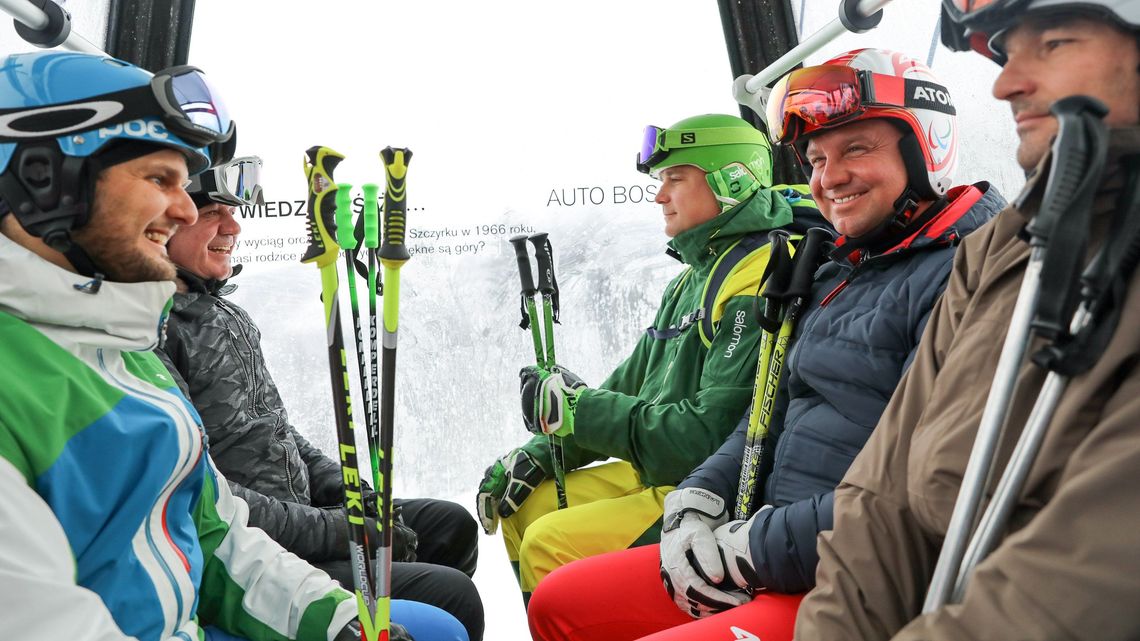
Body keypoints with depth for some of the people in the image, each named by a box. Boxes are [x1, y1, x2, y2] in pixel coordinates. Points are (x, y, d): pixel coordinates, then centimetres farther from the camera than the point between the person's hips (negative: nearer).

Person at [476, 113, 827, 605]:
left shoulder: (760, 285, -19)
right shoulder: (693, 279, 14)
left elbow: (710, 435, -26)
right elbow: (630, 388, 15)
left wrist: (578, 407, -20)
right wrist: (539, 454, 5)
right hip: (657, 473, 10)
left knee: (550, 544, -19)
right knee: (522, 504, 9)